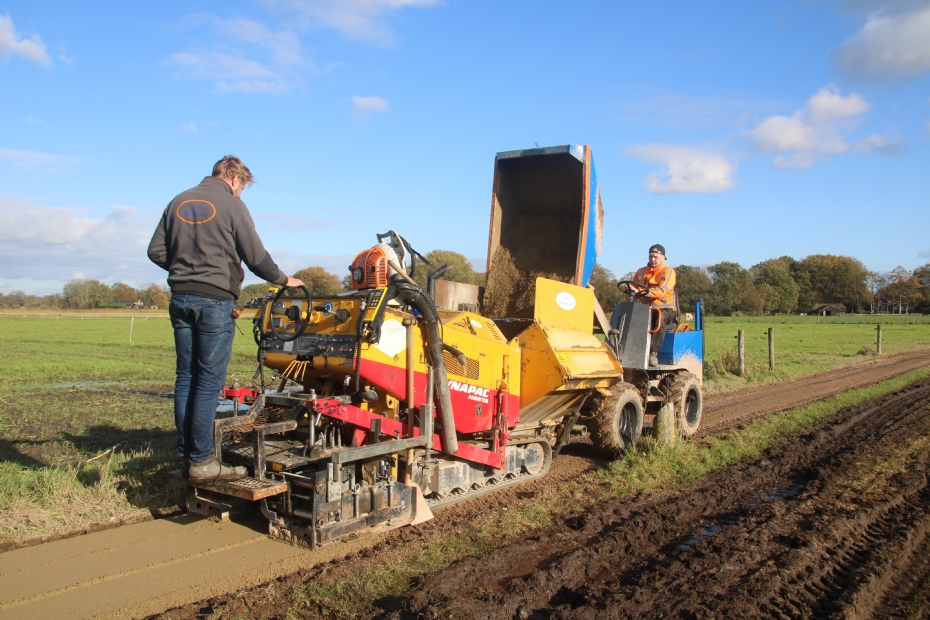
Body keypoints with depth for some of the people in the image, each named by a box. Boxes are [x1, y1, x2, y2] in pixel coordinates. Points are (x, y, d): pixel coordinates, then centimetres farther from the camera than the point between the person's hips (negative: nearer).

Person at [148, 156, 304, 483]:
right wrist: (283, 280, 10)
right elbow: (256, 257, -5)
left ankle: (187, 455, 14)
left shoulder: (178, 202, 14)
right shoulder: (231, 205, -3)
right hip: (214, 300, -6)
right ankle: (201, 462, -2)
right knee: (209, 381, -4)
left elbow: (156, 251, 12)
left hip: (180, 298, 6)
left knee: (186, 378, 9)